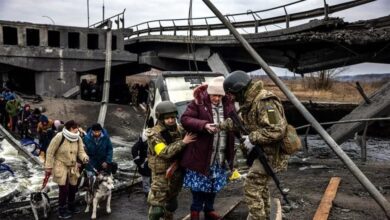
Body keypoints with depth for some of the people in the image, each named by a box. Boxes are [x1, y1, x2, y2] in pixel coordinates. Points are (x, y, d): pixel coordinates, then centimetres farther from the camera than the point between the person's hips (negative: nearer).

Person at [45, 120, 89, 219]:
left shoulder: (78, 138, -6)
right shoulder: (59, 137, -22)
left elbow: (80, 151, -4)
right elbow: (50, 152, -14)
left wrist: (85, 158, -27)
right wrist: (48, 167, -10)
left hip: (73, 167, 5)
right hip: (61, 167, -5)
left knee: (73, 187, 15)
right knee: (64, 189, -5)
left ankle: (71, 206, 39)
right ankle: (62, 211, 14)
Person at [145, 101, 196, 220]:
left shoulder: (179, 130, 0)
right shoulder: (154, 134, -16)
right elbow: (165, 152, -28)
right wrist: (182, 142, -26)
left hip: (177, 173, 6)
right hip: (161, 175, -5)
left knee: (171, 203, 21)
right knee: (157, 205, -4)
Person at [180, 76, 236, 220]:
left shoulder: (228, 103, 3)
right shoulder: (198, 102, -11)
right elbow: (185, 119, -15)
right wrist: (204, 125, -28)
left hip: (220, 154, 5)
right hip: (201, 152, -4)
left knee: (214, 184, 17)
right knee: (199, 183, 6)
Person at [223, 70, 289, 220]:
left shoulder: (264, 101, -25)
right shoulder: (250, 101, 7)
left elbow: (277, 130, -30)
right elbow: (242, 122, 18)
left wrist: (252, 138, -25)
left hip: (269, 153, -10)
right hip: (261, 151, 10)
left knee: (251, 188, -7)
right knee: (260, 186, 22)